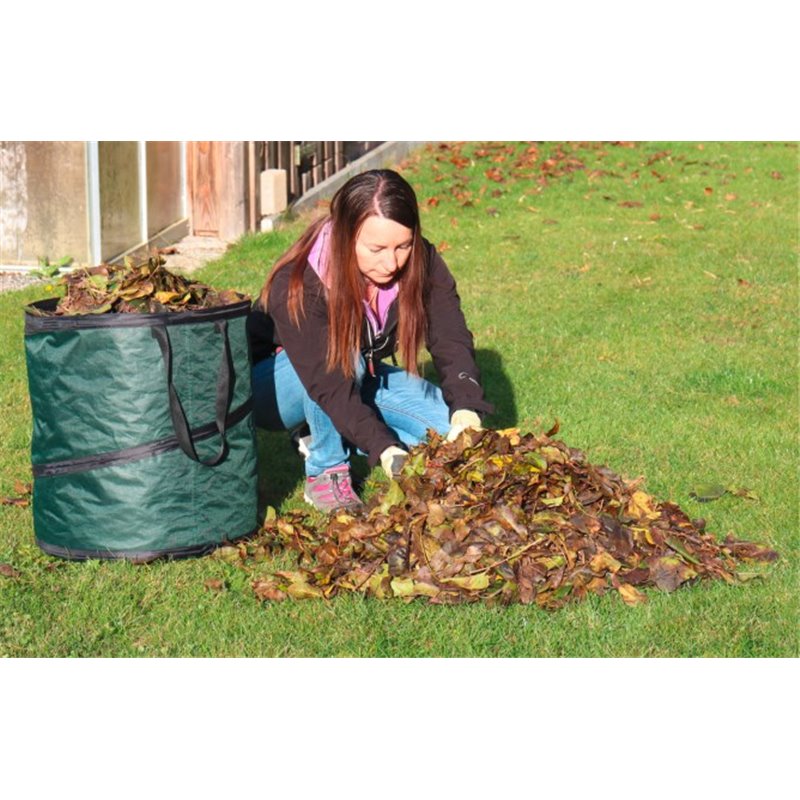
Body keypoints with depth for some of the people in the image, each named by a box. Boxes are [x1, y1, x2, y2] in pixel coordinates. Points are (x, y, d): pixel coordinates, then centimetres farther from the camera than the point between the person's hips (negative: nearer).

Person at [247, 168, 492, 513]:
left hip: (361, 377, 5)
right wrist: (386, 450, -49)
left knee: (454, 425, -14)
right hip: (279, 381, -5)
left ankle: (326, 440, 3)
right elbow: (329, 385, -39)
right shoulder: (297, 285, -34)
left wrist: (466, 409, -42)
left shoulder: (421, 264, -20)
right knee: (343, 357, -38)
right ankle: (326, 472, -18)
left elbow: (451, 341, -23)